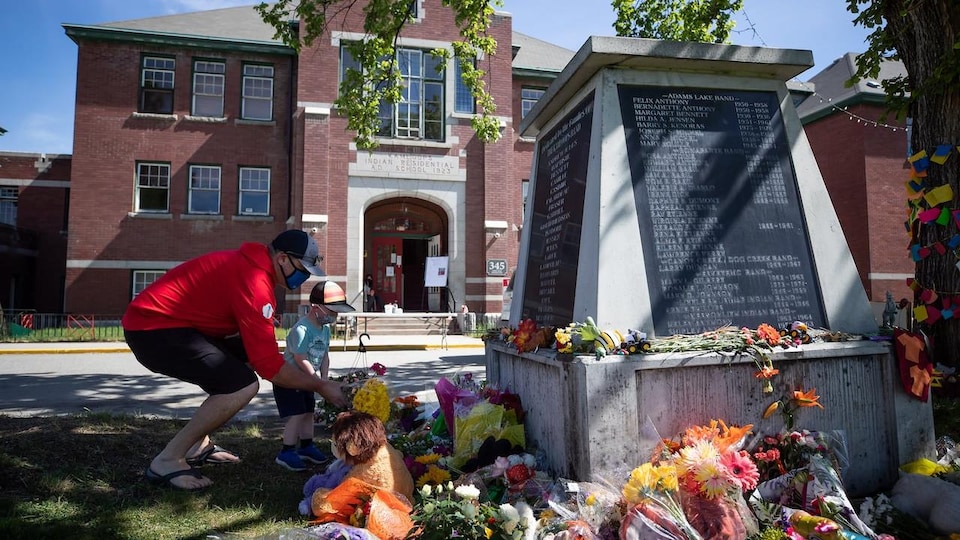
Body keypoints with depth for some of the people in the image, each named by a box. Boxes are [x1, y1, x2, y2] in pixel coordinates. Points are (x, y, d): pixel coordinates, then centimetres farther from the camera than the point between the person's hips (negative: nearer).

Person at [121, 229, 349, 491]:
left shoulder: (252, 265, 6)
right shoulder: (254, 281, -24)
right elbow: (269, 366, -24)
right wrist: (320, 385, -12)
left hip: (169, 320, 10)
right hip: (152, 328, -10)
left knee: (248, 359, 14)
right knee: (244, 385, -19)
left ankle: (198, 445, 18)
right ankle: (167, 461, -4)